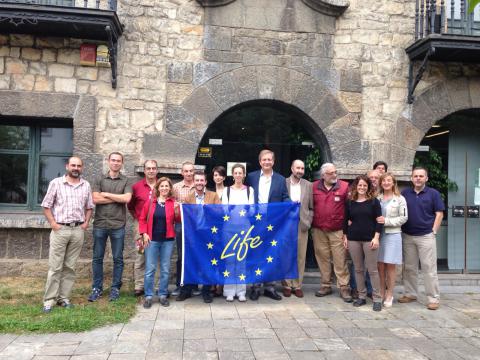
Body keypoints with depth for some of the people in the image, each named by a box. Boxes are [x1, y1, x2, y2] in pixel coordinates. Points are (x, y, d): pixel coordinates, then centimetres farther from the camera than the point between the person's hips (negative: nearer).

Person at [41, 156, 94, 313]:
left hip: (78, 230, 3)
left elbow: (89, 207, 16)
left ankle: (64, 298, 15)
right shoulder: (56, 183, 0)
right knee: (55, 266, -1)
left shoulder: (86, 185, 9)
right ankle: (49, 300, 5)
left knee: (70, 267, 7)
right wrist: (52, 223, -7)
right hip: (60, 229, -3)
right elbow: (46, 205, 2)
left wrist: (86, 222, 3)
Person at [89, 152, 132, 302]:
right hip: (100, 224, 1)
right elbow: (95, 199, -6)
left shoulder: (126, 181, 5)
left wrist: (107, 194, -7)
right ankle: (97, 288, 19)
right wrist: (117, 198, -8)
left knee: (118, 258, 6)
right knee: (97, 258, 7)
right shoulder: (99, 179, 7)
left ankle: (115, 288, 16)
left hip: (118, 225, -1)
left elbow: (127, 198, -12)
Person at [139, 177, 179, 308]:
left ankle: (163, 295, 18)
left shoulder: (173, 203, 4)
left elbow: (178, 220, 0)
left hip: (168, 240, 1)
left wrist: (177, 211, -18)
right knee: (150, 269, 1)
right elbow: (142, 219, 7)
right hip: (152, 239, 0)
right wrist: (144, 234, -3)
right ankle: (148, 296, 11)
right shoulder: (150, 202, 4)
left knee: (165, 269, 7)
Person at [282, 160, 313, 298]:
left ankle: (297, 285, 14)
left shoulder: (308, 185, 7)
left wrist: (308, 222, -2)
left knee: (300, 257, 4)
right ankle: (287, 285, 14)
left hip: (302, 226, 1)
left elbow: (311, 207, 8)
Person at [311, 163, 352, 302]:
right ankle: (326, 286, 22)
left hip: (338, 231, -2)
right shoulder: (314, 187, 5)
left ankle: (344, 288, 8)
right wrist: (311, 224, 7)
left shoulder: (345, 186, -2)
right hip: (318, 230, 3)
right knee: (323, 258, 10)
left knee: (340, 260, -1)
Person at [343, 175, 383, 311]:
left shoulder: (374, 201, 0)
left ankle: (377, 298, 7)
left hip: (369, 239, -3)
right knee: (358, 269, 9)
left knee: (372, 269, 0)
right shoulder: (350, 202, 8)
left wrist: (376, 237, -10)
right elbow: (346, 220, 12)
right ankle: (361, 296, 18)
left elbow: (379, 220, -3)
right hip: (353, 239, 3)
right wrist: (345, 237, 8)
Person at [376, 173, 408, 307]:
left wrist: (387, 221, -13)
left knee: (390, 265, 1)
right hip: (378, 234, 3)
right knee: (380, 265, 6)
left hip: (393, 235, -3)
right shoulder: (377, 198, 9)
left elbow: (403, 217, -4)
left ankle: (389, 295, 12)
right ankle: (381, 293, 19)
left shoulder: (400, 199, 1)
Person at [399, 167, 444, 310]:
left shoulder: (433, 193, -1)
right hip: (407, 236, 3)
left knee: (429, 268, -2)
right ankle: (410, 294, 22)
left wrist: (433, 231, -7)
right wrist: (401, 230, 2)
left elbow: (439, 214, -1)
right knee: (409, 267, 11)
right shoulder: (405, 193, 6)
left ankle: (434, 298, 6)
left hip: (426, 236, -3)